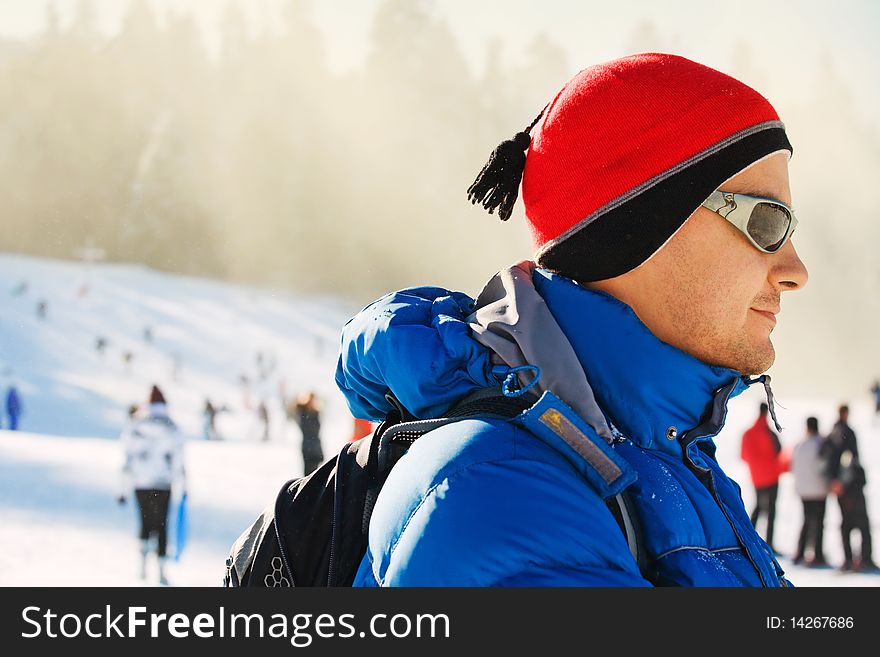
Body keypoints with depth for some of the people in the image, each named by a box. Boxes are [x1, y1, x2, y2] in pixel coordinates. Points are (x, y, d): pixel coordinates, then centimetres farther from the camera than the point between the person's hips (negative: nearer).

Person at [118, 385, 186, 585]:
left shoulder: (134, 428, 3)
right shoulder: (170, 429, -4)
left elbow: (128, 459, 4)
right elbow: (178, 462, -4)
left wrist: (124, 489, 8)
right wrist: (181, 488, 3)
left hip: (139, 484, 2)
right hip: (162, 484, -2)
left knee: (145, 522, 16)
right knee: (161, 524, 1)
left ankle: (143, 565, 10)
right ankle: (161, 570, -6)